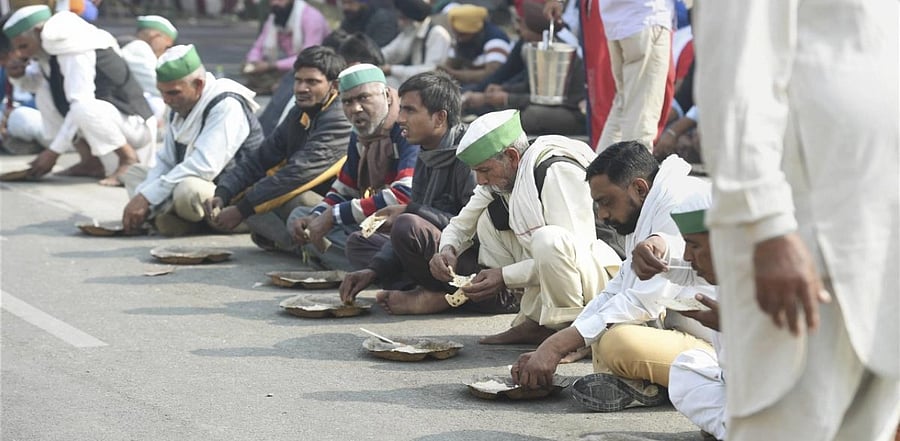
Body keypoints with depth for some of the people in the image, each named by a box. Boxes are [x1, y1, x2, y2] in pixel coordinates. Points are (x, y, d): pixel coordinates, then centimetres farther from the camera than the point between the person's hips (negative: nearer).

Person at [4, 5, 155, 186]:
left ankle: (129, 160, -13)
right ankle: (90, 163, 2)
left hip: (135, 123, -10)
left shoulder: (74, 51, -22)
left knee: (84, 109, -36)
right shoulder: (47, 52, 5)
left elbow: (81, 103, -28)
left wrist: (53, 152, -26)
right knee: (46, 95, 3)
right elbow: (32, 83, 19)